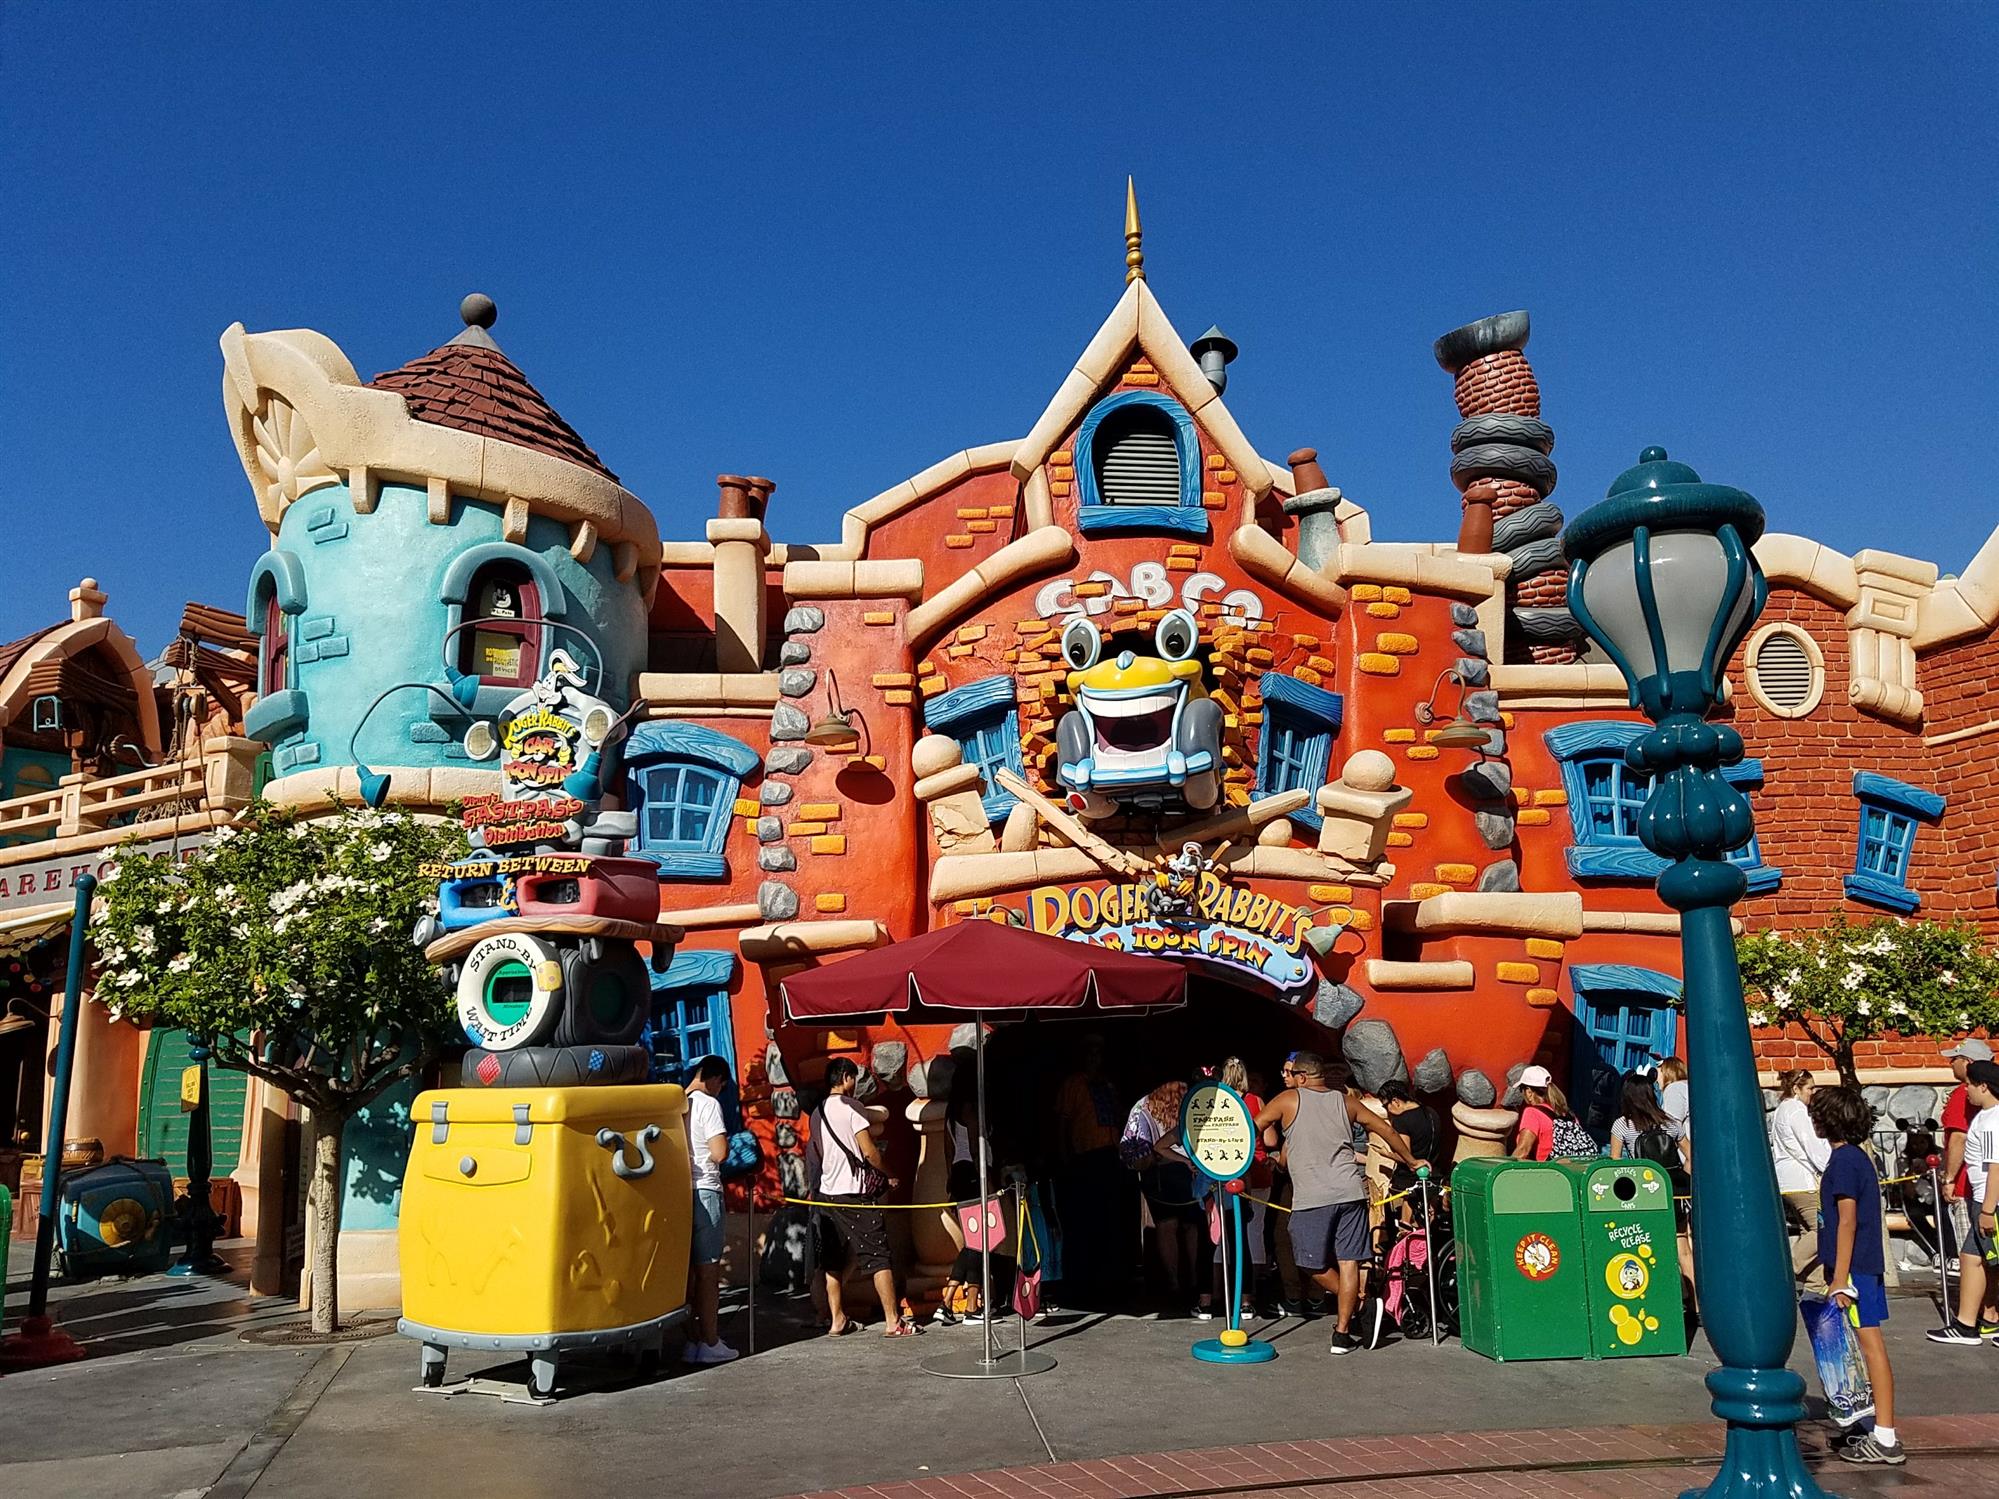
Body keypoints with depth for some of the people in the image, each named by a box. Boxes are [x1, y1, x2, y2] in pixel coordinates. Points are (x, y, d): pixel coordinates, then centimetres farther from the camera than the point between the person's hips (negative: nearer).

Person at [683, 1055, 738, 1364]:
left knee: (688, 1269, 12)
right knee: (708, 1269, 0)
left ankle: (691, 1340, 16)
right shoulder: (708, 1104, -10)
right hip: (704, 1191, -6)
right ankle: (709, 1343, 4)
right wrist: (725, 1145, 5)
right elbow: (720, 1153, -16)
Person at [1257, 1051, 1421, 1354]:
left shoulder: (1289, 1099, 4)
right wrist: (1411, 1161, 33)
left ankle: (1357, 1305, 10)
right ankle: (1342, 1334, 4)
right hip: (1350, 1192, 4)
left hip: (1312, 1197, -4)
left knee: (1313, 1264, 12)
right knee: (1348, 1261, 5)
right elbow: (1386, 1129, 20)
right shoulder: (1343, 1100, 15)